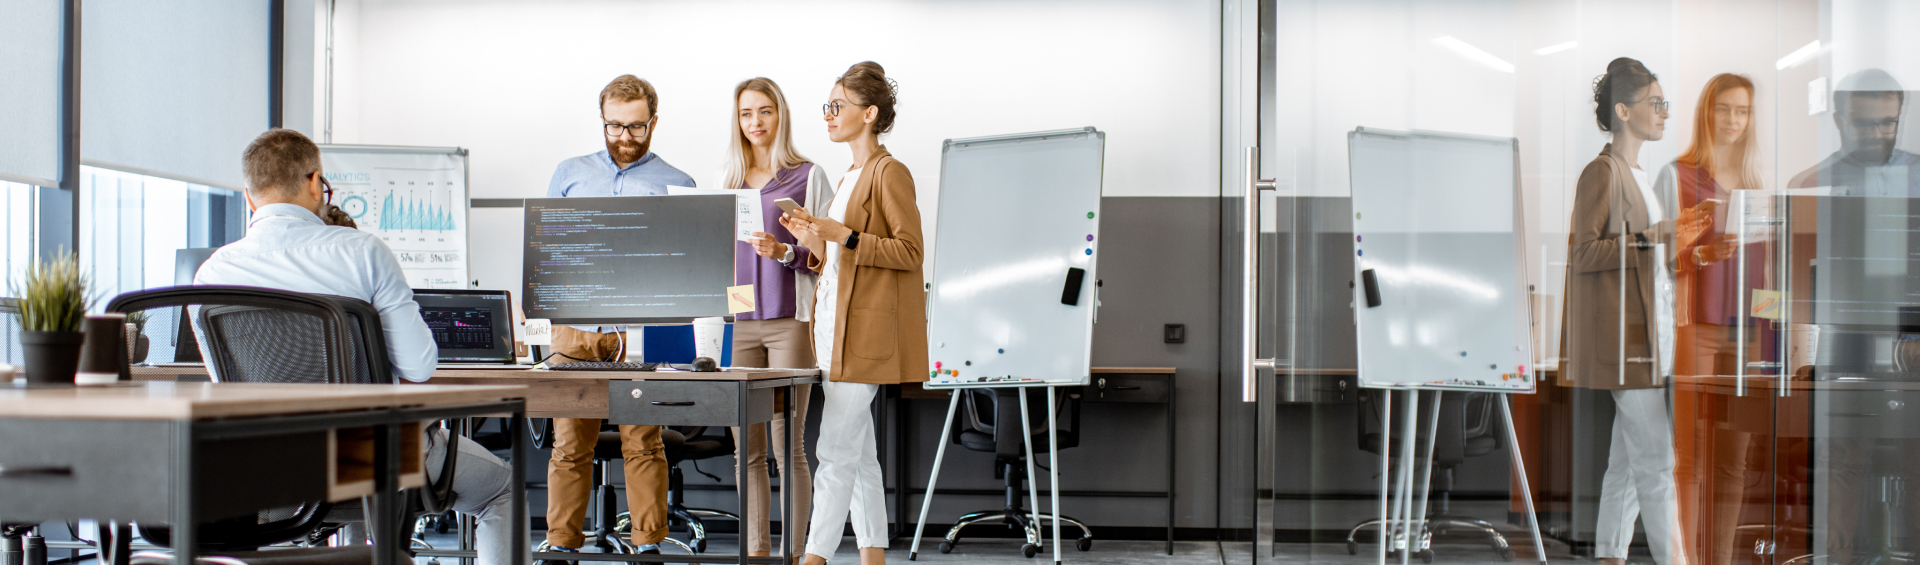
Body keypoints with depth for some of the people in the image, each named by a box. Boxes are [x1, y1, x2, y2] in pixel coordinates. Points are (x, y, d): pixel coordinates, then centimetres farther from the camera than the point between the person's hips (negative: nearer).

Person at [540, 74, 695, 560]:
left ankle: (648, 542, 7)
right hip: (575, 327, 2)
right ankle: (561, 541, 9)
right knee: (569, 441, 1)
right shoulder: (570, 174, 16)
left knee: (643, 442, -1)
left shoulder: (677, 185, 9)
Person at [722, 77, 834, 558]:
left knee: (786, 443, -5)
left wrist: (785, 252, -19)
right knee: (747, 447, 5)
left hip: (790, 322, -5)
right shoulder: (730, 183, 17)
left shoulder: (808, 176, 2)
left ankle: (793, 550, 0)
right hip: (739, 324, 5)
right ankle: (756, 548, 12)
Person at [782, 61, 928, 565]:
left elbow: (909, 252, -14)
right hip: (838, 325, 10)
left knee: (836, 451, -10)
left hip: (866, 329, -10)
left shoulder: (889, 172, -8)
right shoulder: (851, 178, 20)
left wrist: (844, 235, -20)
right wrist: (814, 242, 6)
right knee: (859, 452, 10)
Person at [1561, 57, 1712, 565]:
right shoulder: (1601, 171, -10)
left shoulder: (1636, 175, 19)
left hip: (1646, 337, 10)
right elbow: (1585, 253, -18)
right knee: (1655, 461, -8)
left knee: (1629, 457, 10)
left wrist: (1680, 236, 13)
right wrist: (1653, 236, -23)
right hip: (1623, 337, -10)